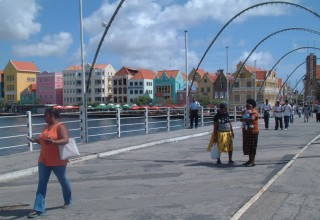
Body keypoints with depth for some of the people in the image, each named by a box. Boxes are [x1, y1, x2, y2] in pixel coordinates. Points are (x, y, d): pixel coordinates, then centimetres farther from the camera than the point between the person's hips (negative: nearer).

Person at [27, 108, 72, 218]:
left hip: (58, 161, -6)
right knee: (42, 183, -1)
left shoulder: (60, 126, -13)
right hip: (44, 160, 7)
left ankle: (67, 201, 34)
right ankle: (38, 208, -2)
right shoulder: (46, 127, 11)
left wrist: (53, 142, -40)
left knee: (63, 181, 12)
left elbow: (66, 140, -26)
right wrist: (36, 140, 4)